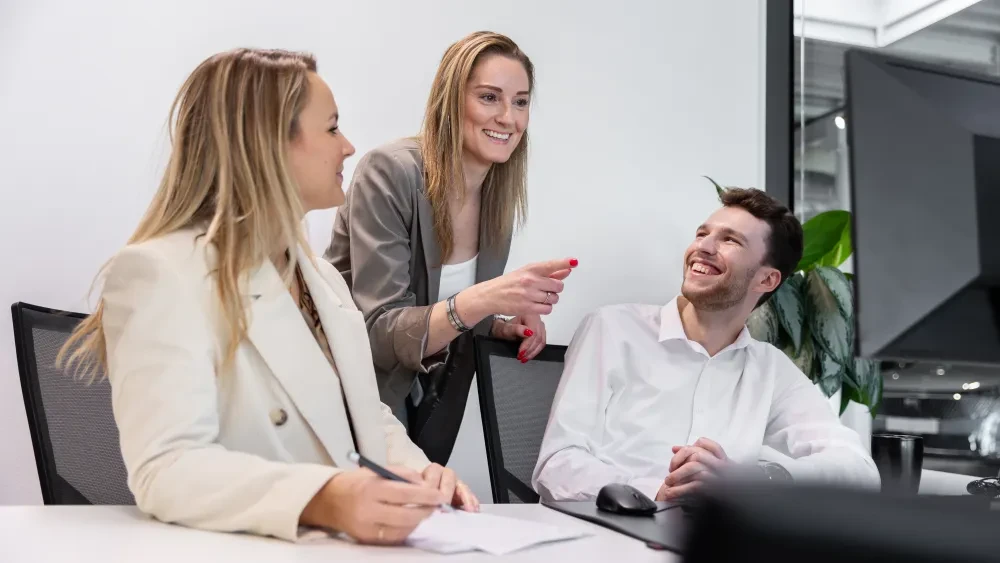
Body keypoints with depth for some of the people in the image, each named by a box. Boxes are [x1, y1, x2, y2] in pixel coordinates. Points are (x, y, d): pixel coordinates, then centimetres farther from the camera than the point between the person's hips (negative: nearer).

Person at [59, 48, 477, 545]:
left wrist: (412, 472, -5)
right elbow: (166, 468, -22)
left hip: (350, 545, 6)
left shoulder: (323, 278, 14)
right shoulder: (159, 273, -13)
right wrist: (320, 500, -37)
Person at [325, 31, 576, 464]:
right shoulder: (390, 173, -22)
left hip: (426, 411, 6)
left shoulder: (500, 197, -3)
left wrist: (504, 325, -14)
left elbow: (445, 319, 6)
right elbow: (378, 335, -25)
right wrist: (481, 301, -40)